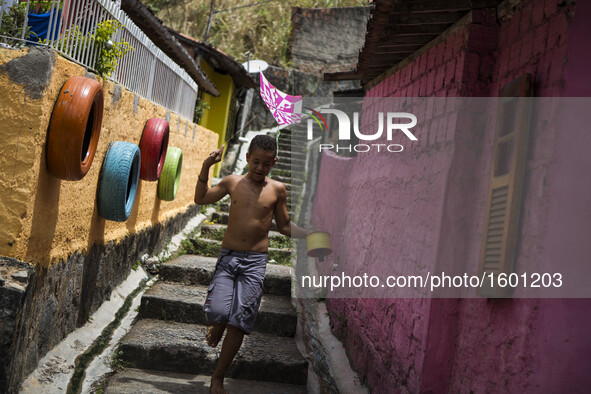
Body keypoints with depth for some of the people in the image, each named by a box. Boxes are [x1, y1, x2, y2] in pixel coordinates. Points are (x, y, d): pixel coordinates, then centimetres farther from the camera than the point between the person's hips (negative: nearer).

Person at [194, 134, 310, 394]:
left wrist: (311, 234, 1)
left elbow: (283, 226, 14)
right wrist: (206, 167, 2)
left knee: (239, 321, -5)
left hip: (255, 262, 0)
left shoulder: (277, 190, 4)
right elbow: (200, 199, 13)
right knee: (217, 311, -18)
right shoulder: (232, 182, 6)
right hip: (228, 256, 1)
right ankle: (217, 326, 23)